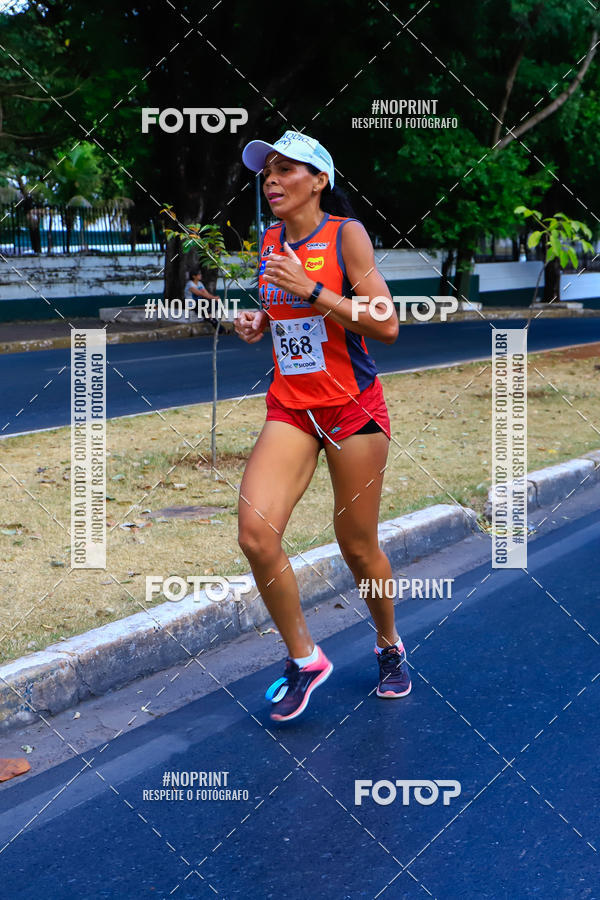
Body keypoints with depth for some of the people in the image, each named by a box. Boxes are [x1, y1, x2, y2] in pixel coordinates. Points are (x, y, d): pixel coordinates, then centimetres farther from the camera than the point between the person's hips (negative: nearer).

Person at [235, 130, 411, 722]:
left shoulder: (345, 233, -9)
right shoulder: (269, 242, 8)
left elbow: (386, 325, -15)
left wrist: (311, 290, -21)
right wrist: (256, 323, 1)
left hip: (353, 407, -4)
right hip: (289, 407, 4)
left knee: (357, 547, 5)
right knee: (255, 534, -14)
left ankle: (389, 646, 34)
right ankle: (303, 659, 5)